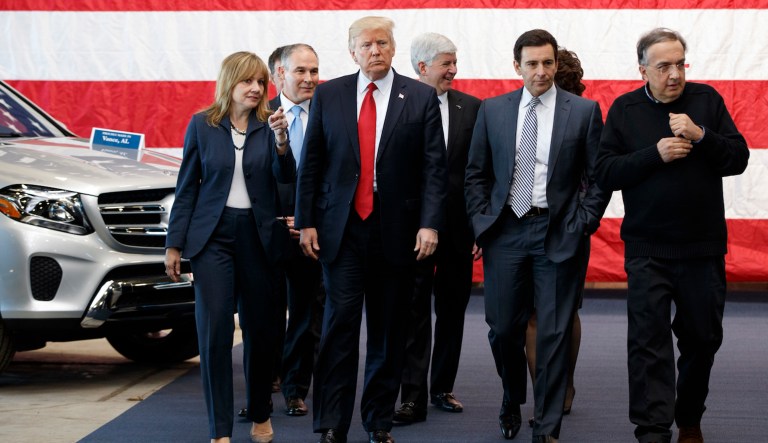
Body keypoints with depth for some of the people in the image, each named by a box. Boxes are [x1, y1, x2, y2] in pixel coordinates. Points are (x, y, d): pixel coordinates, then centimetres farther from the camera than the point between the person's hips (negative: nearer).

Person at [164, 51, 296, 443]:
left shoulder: (268, 125, 1)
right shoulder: (202, 125, 0)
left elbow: (286, 178, -11)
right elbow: (187, 186, 4)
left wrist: (281, 141, -29)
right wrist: (174, 244, 2)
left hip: (258, 235, 1)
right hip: (213, 234, -1)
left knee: (259, 327, 7)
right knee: (214, 329, -7)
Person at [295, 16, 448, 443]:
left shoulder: (421, 97, 2)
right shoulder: (328, 95, 6)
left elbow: (434, 166, -1)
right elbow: (311, 164, 7)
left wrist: (429, 224, -10)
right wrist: (307, 222, 1)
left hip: (396, 229, 0)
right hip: (341, 227, 0)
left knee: (389, 331, 7)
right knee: (340, 324, -4)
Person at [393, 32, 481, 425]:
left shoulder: (471, 108, 4)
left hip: (458, 225, 3)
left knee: (452, 310, 11)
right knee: (414, 312, -1)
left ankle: (442, 388, 23)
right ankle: (413, 397, 1)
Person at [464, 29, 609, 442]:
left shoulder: (584, 111, 0)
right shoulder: (492, 110, 6)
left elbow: (598, 177, 2)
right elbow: (476, 174, 11)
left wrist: (582, 225, -5)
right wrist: (480, 223, 3)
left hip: (558, 234, -2)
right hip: (505, 232, 2)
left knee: (554, 334, 0)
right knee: (503, 328, 6)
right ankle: (512, 401, 34)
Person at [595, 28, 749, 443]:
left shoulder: (706, 99, 2)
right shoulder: (625, 109, 0)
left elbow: (739, 159, -1)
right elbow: (605, 172, -5)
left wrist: (701, 135, -18)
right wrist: (656, 153, -17)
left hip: (704, 245, 2)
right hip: (648, 249, -2)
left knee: (703, 337, 13)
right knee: (649, 341, -6)